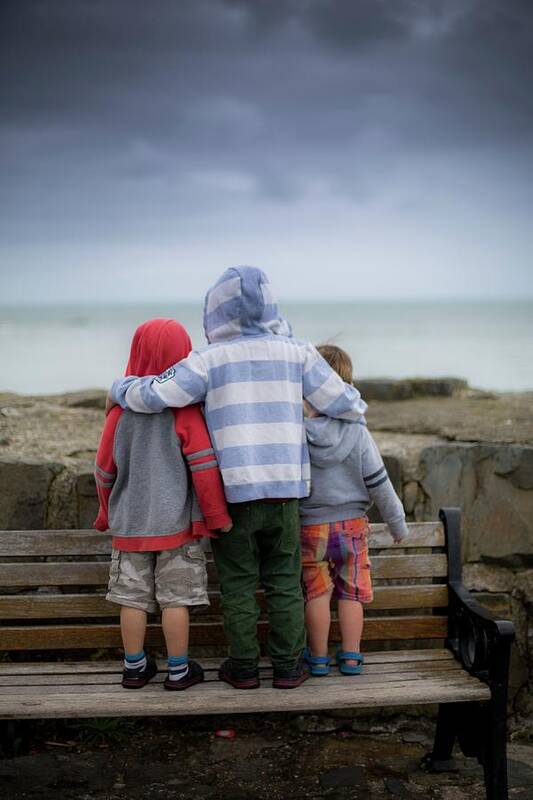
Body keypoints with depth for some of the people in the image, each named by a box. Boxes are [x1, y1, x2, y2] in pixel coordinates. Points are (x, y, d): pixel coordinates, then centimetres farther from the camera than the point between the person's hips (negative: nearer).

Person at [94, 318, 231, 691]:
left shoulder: (121, 410, -1)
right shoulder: (186, 411, -10)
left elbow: (105, 469, 7)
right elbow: (204, 465, -13)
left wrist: (108, 514, 22)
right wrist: (218, 515, -4)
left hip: (129, 523, 3)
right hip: (177, 521, -3)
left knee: (133, 597, 11)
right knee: (176, 598, 5)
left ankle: (135, 667, 20)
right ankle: (179, 670, 12)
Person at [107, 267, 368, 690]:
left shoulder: (211, 359, -5)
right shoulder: (296, 352, 2)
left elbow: (154, 395, -12)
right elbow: (341, 402, 6)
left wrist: (121, 388, 9)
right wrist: (358, 408, 29)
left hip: (231, 492, -2)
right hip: (285, 489, 2)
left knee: (238, 584, 9)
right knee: (285, 583, 11)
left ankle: (244, 667, 16)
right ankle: (288, 666, 16)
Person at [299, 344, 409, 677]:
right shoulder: (358, 433, -11)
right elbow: (378, 484, -6)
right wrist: (397, 522, 6)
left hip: (309, 527, 0)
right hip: (351, 524, 1)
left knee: (317, 590, 9)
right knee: (351, 591, 12)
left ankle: (318, 657, 17)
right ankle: (351, 656, 17)